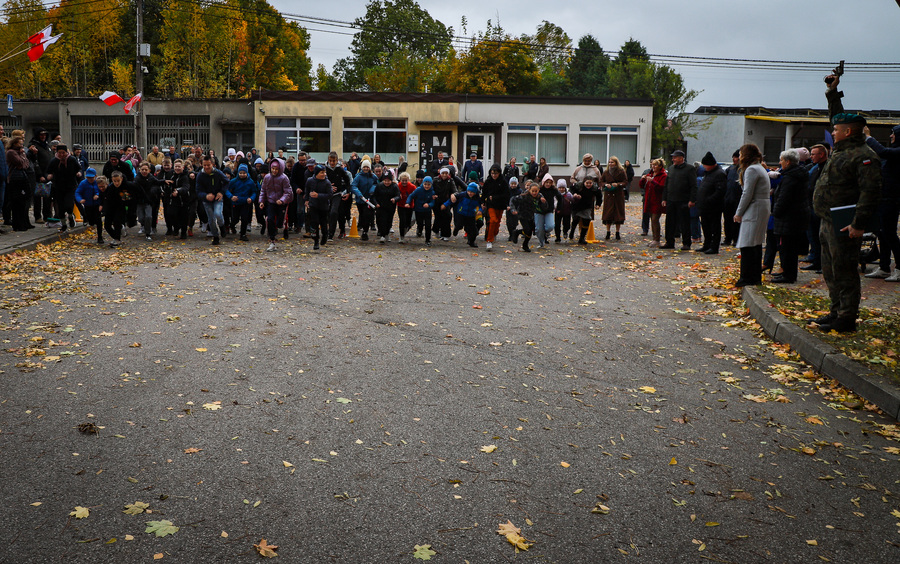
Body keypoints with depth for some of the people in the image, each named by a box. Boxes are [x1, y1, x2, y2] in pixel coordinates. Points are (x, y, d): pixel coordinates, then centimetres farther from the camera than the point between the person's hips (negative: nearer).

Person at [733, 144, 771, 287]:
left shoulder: (752, 169, -12)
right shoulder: (760, 168, 18)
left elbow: (747, 194, -16)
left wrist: (738, 213, -7)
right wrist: (740, 212, 14)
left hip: (753, 211, -10)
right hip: (763, 209, 10)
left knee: (747, 245, -7)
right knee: (756, 245, 13)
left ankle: (748, 278, -6)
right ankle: (756, 276, 17)